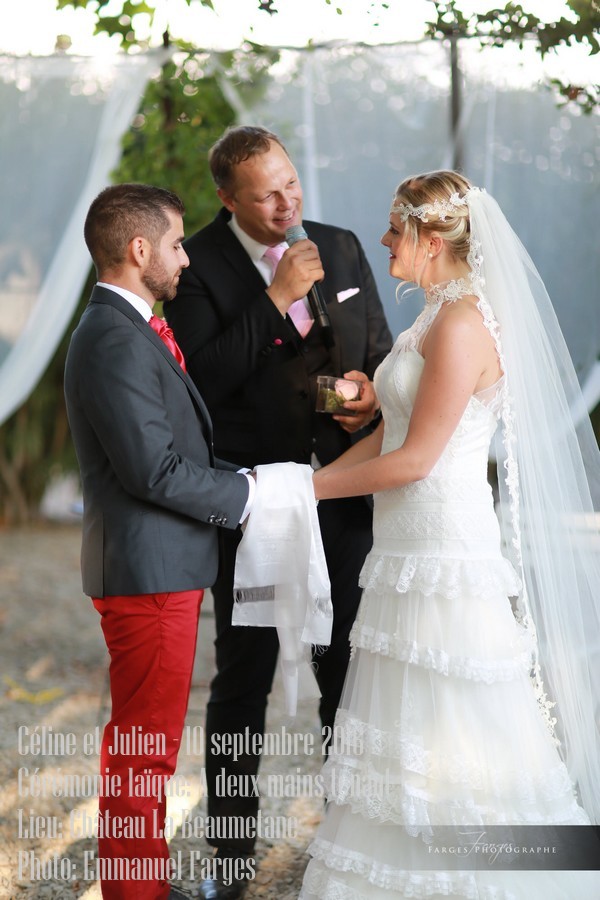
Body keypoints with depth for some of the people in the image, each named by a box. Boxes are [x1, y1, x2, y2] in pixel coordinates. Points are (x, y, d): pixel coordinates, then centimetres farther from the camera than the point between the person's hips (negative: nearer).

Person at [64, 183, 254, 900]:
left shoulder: (129, 330, 13)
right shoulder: (116, 342, -19)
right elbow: (155, 471, -23)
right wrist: (246, 492, -11)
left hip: (160, 568, 10)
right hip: (150, 572, -10)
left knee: (145, 745, 18)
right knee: (142, 752, 1)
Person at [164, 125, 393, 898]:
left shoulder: (341, 248, 6)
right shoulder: (198, 263, -8)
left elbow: (382, 351, 13)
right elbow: (203, 378, -18)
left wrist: (374, 391, -9)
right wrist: (276, 299, -22)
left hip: (343, 495, 3)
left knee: (348, 669, 11)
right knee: (243, 680, 7)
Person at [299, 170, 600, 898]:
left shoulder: (461, 325, -18)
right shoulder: (434, 318, 12)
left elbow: (414, 457, -19)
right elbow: (388, 434, 13)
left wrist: (313, 485, -9)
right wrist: (308, 481, 7)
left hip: (446, 553, -10)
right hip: (413, 545, 10)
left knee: (452, 735, -1)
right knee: (413, 727, 16)